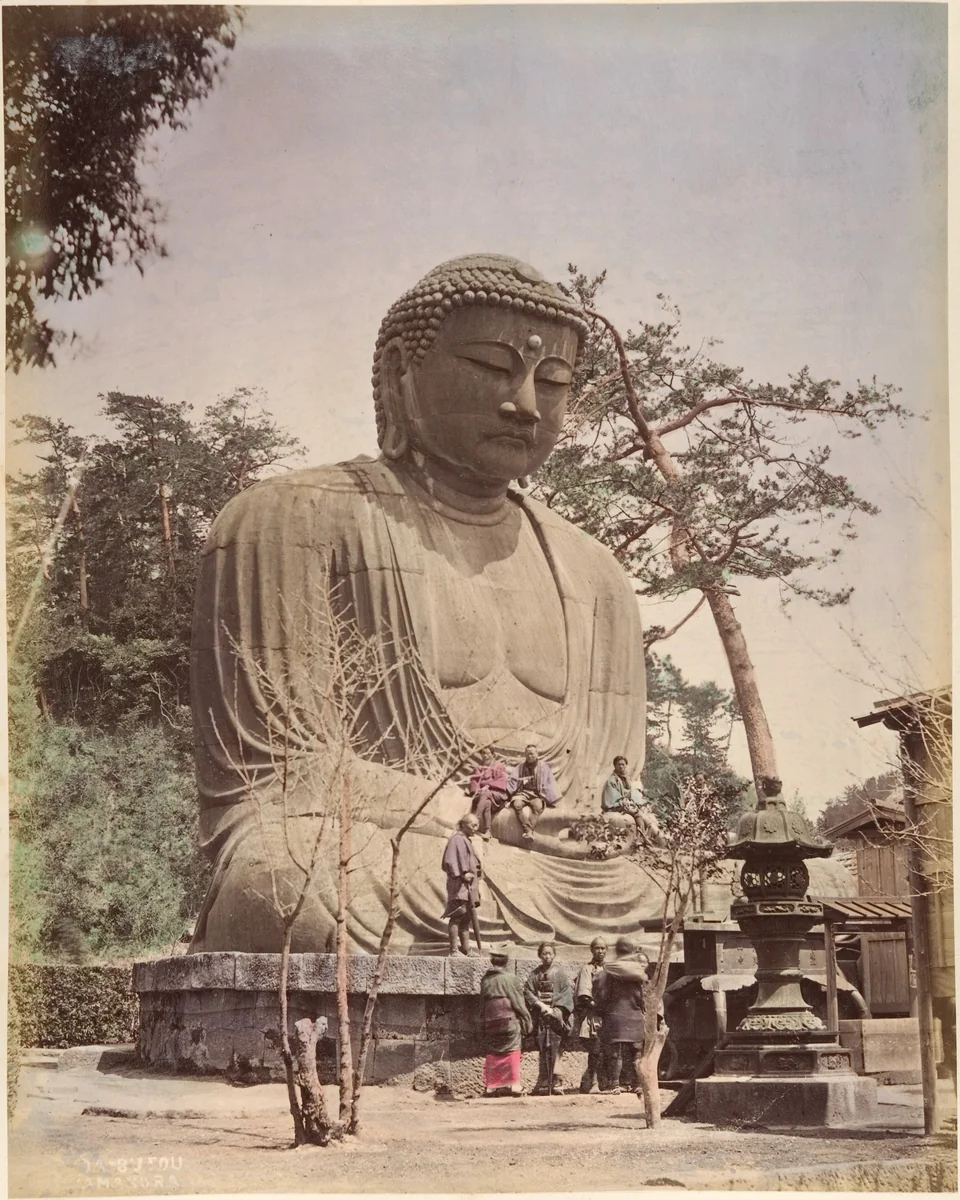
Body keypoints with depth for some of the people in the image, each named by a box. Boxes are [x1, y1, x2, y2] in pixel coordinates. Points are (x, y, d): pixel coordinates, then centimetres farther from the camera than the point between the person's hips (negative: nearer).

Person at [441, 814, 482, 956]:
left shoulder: (466, 841, 20)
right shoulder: (457, 840, -10)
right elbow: (451, 861, -19)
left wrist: (477, 871, 14)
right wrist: (463, 874, -24)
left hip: (468, 886, 10)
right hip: (459, 885, -10)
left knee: (467, 918, 11)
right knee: (457, 917, -11)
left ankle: (466, 949, 15)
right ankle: (453, 950, -12)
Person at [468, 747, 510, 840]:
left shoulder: (499, 766, 19)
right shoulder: (479, 768, 27)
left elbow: (502, 781, 2)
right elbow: (474, 781, 11)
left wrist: (488, 786, -13)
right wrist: (476, 790, -12)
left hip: (497, 793, -2)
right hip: (481, 793, 2)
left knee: (485, 794, -37)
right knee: (486, 802, -36)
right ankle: (486, 832, -47)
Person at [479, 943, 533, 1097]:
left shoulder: (485, 980, 6)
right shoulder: (510, 978, -8)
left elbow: (482, 1005, 11)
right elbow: (519, 1003, -5)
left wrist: (483, 1023, 18)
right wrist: (527, 1022, 3)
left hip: (490, 1024, 4)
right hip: (510, 1021, -4)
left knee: (492, 1055, 9)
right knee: (512, 1054, 1)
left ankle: (491, 1086, 8)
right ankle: (512, 1085, -3)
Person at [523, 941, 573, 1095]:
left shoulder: (560, 972, 5)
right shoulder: (535, 974, 10)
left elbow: (567, 993, -1)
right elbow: (528, 992, 3)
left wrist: (554, 1009, -11)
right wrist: (540, 1005, -10)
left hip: (556, 1015, -2)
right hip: (540, 1016, 2)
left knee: (556, 1051, -8)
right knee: (543, 1052, 0)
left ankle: (556, 1084, -9)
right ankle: (543, 1085, 2)